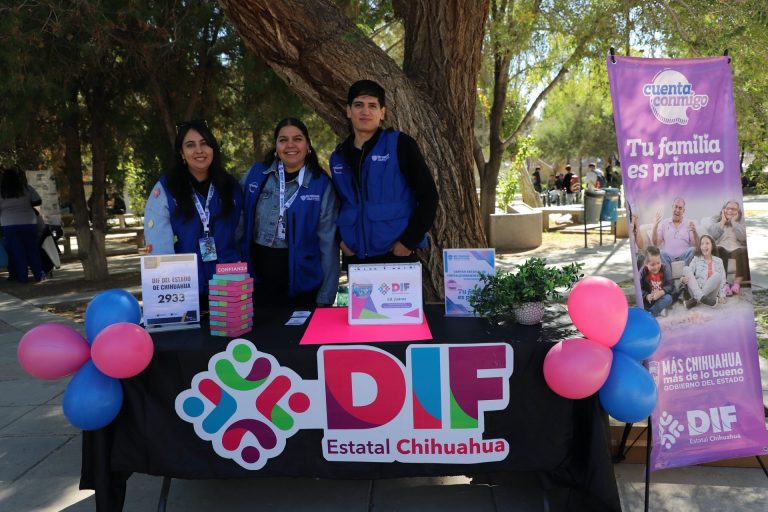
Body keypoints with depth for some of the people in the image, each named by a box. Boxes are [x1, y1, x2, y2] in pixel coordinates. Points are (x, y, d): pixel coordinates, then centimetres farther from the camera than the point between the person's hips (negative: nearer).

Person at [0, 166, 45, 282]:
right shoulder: (27, 189, -2)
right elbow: (38, 201, 1)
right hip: (29, 223, 1)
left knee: (16, 251, 6)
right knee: (32, 250, 9)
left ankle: (22, 276, 7)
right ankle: (38, 274, 10)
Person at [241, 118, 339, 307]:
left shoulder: (322, 185, -5)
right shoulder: (256, 174, 1)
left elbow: (328, 242, -5)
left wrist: (325, 298, -7)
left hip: (302, 282, -2)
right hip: (257, 279, 2)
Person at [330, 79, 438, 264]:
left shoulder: (400, 144, -4)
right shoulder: (338, 157, 12)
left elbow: (428, 196, -6)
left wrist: (408, 242, -11)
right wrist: (341, 240, 7)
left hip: (396, 256, -4)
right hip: (355, 259, 5)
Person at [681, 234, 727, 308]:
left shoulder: (718, 261, 10)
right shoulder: (696, 259, 10)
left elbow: (722, 280, 7)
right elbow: (689, 273, -1)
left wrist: (722, 296, -4)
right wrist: (683, 279, -25)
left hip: (710, 293, 0)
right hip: (696, 291, 0)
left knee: (717, 275, -28)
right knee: (686, 268, -20)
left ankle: (694, 299, -28)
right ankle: (701, 298, -35)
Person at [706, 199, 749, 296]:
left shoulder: (742, 222, 13)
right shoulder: (716, 219, 13)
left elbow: (743, 237, -7)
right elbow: (712, 235, -5)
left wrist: (734, 222, -5)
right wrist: (723, 221, -4)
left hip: (737, 248, 1)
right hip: (721, 249, -1)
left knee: (742, 251, -34)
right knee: (718, 250, -36)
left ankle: (737, 283, -36)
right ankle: (724, 284, -40)